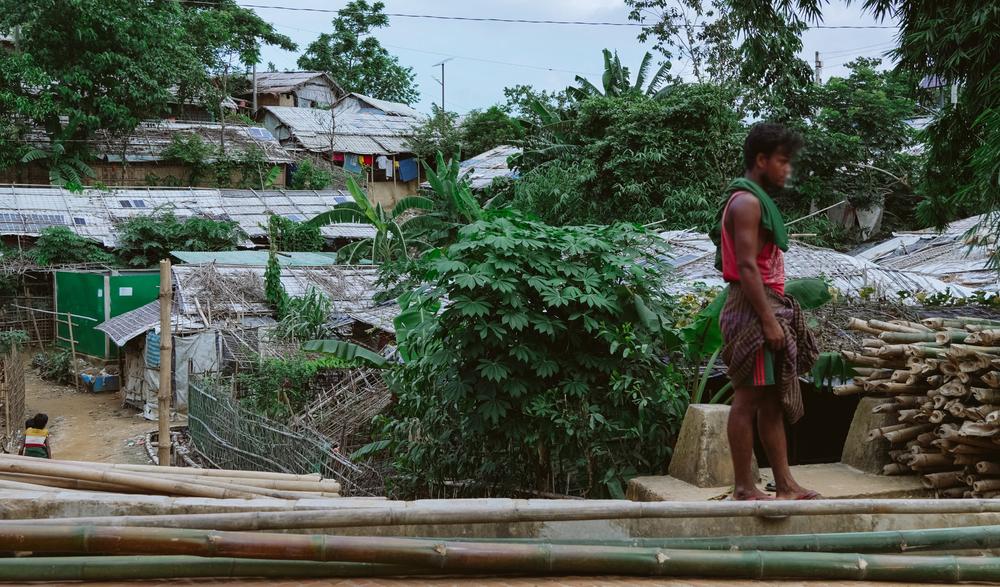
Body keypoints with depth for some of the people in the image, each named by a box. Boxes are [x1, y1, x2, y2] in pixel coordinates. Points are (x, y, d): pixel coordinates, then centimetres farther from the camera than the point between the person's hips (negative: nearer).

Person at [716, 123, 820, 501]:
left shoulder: (759, 202, 20)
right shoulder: (746, 201, -12)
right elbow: (746, 266, -20)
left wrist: (775, 315, 18)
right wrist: (769, 320, -22)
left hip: (765, 307, 10)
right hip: (753, 310, -10)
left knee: (774, 400, 10)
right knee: (749, 399, -6)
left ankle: (785, 484, 15)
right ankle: (744, 489, -1)